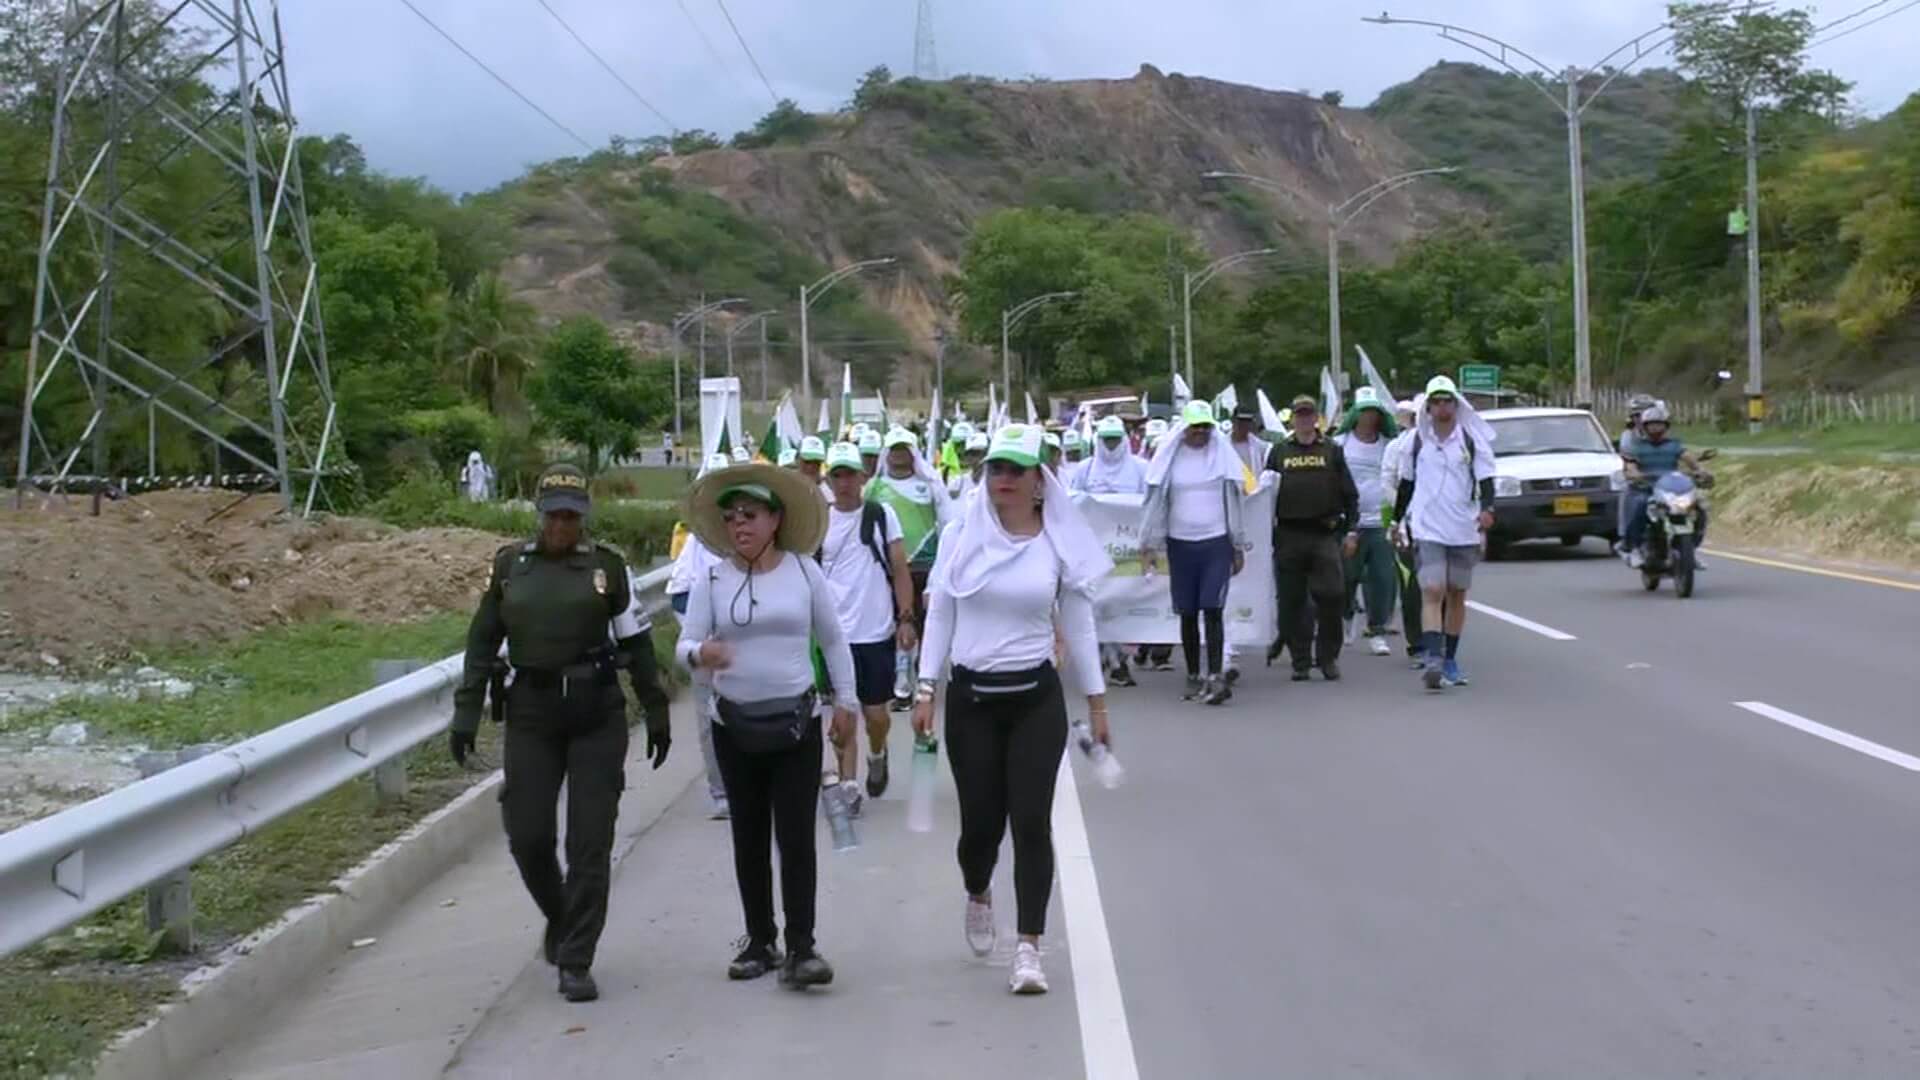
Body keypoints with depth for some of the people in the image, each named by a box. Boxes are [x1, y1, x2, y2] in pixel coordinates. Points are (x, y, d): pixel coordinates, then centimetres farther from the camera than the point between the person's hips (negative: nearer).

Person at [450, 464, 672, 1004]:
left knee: (590, 841, -3)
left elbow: (636, 644, 7)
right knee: (528, 834, 1)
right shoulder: (509, 565, 5)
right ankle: (559, 918, 32)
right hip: (531, 714, 1)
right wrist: (465, 715, 4)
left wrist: (656, 713, 7)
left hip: (598, 715, -1)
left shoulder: (606, 565, 2)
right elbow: (482, 643, 9)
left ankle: (575, 963, 6)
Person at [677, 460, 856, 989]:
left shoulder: (804, 572, -1)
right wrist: (700, 655, -28)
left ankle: (800, 947, -5)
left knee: (796, 835, -7)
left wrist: (845, 700, 8)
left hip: (795, 721, -2)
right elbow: (684, 644, -5)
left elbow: (833, 640, 9)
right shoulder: (714, 579, -1)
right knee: (749, 837, 10)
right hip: (735, 725, 2)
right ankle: (760, 941, 20)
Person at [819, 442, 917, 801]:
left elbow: (900, 570, 1)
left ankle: (877, 755, 36)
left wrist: (906, 619, -6)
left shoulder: (882, 515, -1)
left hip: (876, 633, -1)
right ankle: (847, 782, 12)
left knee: (875, 712, 6)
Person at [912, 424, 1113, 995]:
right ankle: (978, 896, 39)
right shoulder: (962, 535, 0)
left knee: (1031, 821, -6)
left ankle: (1028, 948, 1)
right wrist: (926, 688, -2)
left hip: (1036, 698, 0)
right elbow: (939, 614, 4)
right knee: (981, 820, 4)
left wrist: (1096, 700, 7)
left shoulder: (1059, 543, 0)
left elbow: (1078, 625, 6)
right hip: (971, 697, 0)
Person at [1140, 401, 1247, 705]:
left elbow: (1234, 501, 7)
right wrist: (1150, 544, 1)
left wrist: (1238, 546, 8)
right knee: (1188, 614, 8)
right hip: (1180, 544, 2)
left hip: (1217, 543, -1)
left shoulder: (1223, 454, 3)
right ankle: (1193, 676, 18)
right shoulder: (1170, 457, 3)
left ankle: (1216, 677, -13)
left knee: (1213, 610, -10)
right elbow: (1156, 500, 5)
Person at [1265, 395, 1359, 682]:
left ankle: (1328, 657, 6)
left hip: (1325, 534, -1)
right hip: (1289, 536, 2)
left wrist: (1351, 531, 1)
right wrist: (1267, 533, 6)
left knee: (1330, 598, -8)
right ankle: (1300, 661, 11)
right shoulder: (1279, 452, 13)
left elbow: (1349, 494, 9)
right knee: (1291, 602, 2)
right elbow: (1267, 494, 13)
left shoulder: (1332, 451, 10)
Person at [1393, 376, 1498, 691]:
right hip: (1428, 529, -1)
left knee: (1457, 594, 10)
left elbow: (1485, 478, -4)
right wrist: (1397, 519, 21)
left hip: (1464, 529, 1)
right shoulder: (1417, 440, 5)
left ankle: (1450, 659, 21)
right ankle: (1433, 659, -21)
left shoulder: (1472, 439, 1)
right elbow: (1407, 482, 16)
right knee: (1432, 592, -13)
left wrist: (1486, 509, -23)